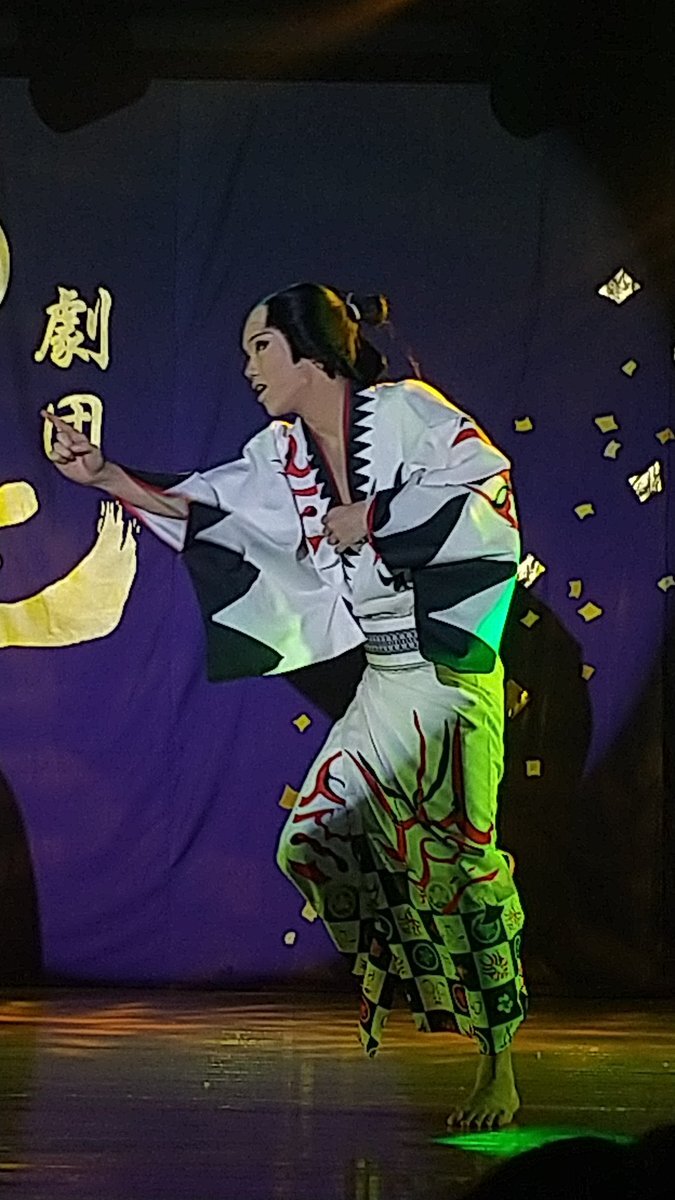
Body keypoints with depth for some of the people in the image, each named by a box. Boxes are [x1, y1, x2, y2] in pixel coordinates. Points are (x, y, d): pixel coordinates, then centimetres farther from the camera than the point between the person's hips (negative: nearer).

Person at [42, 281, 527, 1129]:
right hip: (383, 684, 7)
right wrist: (104, 476, -7)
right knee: (315, 842, 0)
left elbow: (484, 484, -17)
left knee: (457, 851, -11)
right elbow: (206, 505, 3)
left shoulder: (405, 411, -9)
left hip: (450, 671, -7)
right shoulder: (287, 451, 9)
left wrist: (371, 520, -15)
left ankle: (500, 1070, -6)